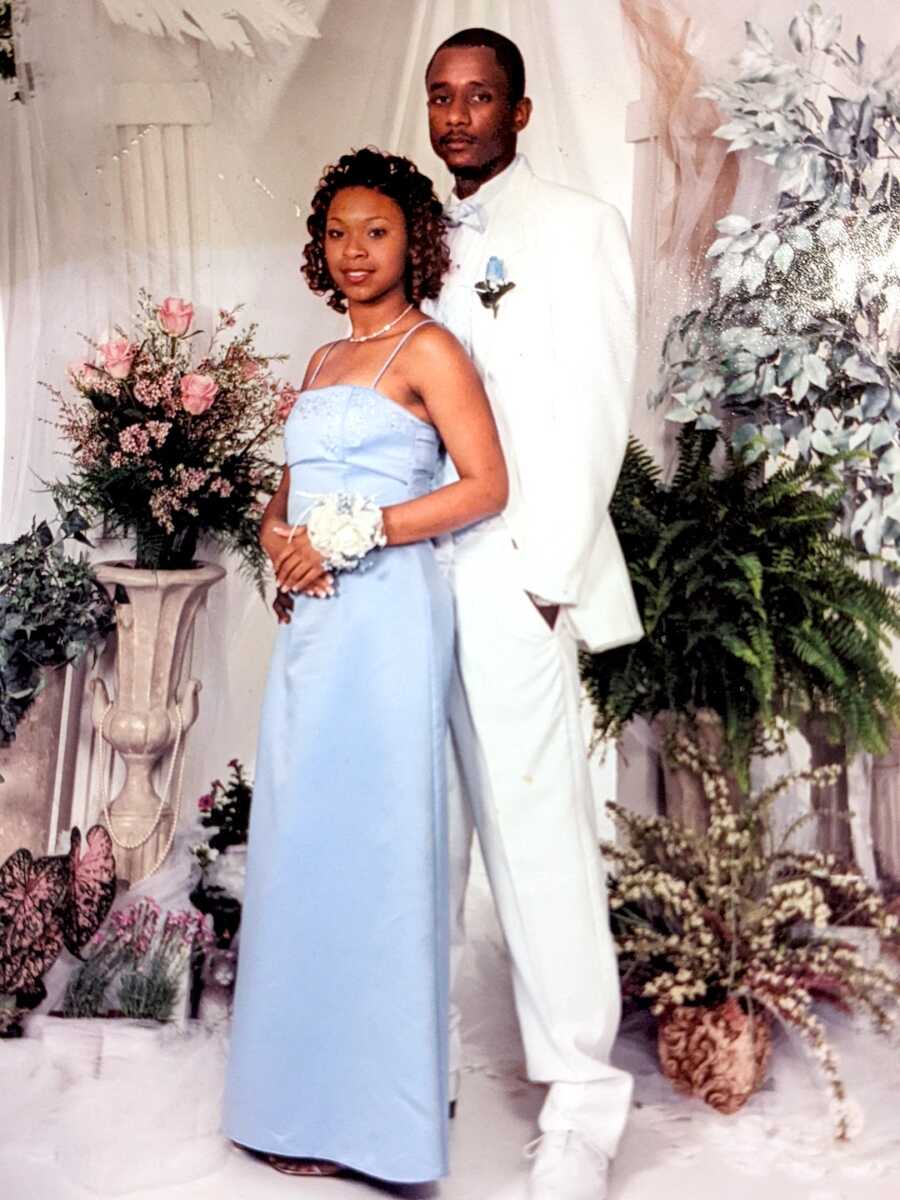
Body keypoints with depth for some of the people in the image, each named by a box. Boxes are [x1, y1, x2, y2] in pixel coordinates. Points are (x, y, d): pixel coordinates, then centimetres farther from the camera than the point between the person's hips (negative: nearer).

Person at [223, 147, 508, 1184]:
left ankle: (373, 1114, 6)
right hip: (311, 621, 8)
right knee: (302, 843, 8)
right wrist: (281, 540, 1)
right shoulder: (323, 361, 21)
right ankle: (306, 1099, 18)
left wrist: (352, 535, -14)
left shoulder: (426, 349, -1)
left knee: (368, 844, -5)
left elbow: (487, 485, -11)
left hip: (385, 617, -8)